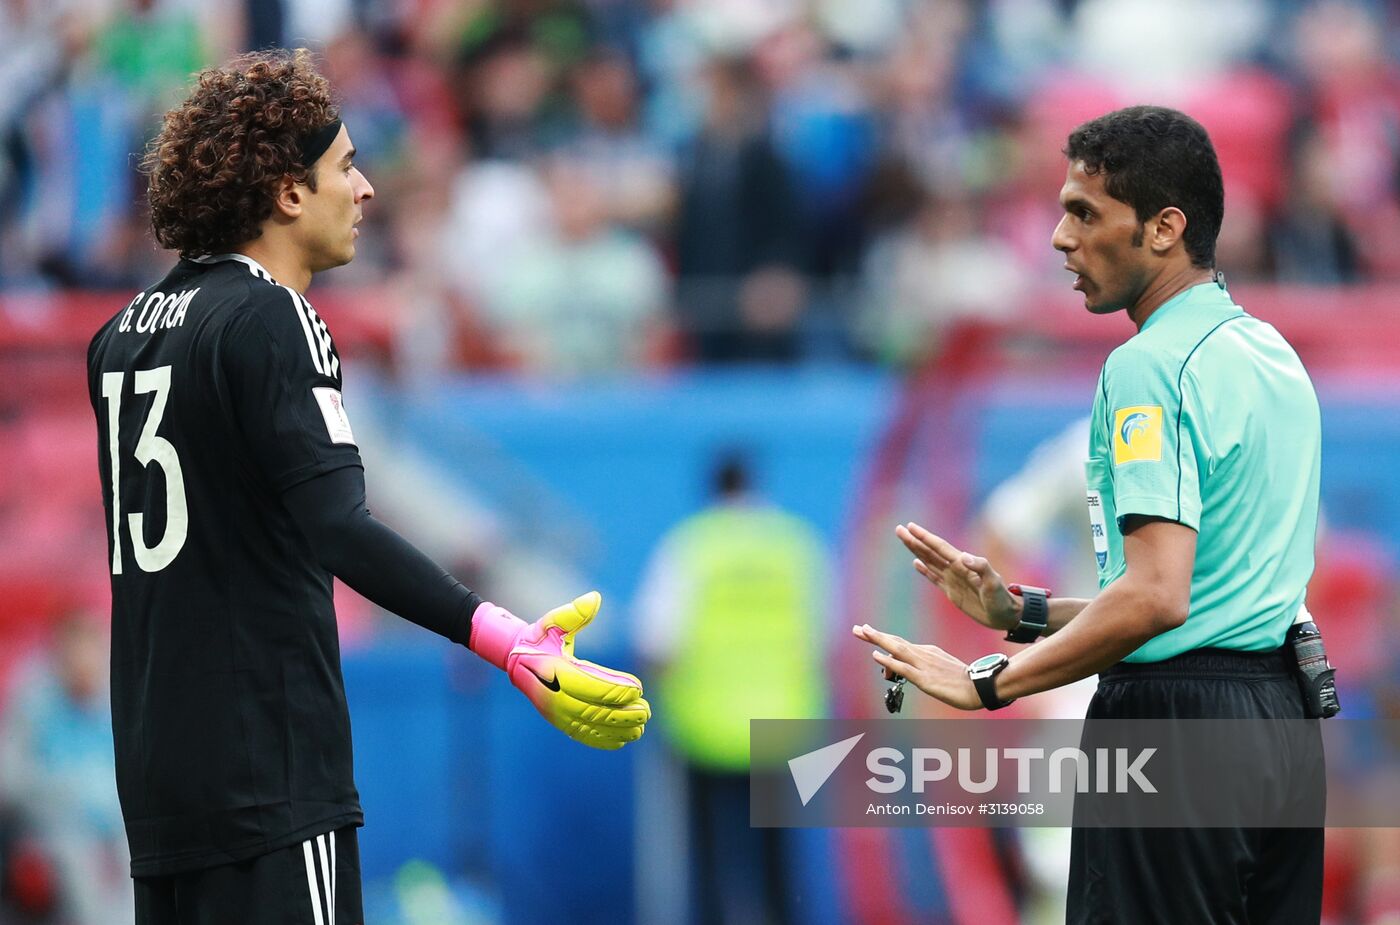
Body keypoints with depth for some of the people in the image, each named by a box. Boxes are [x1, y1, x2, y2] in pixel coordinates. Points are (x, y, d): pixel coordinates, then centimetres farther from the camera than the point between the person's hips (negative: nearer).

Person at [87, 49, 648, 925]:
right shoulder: (270, 318, -12)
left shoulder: (127, 331, 14)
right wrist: (508, 642, -32)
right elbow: (338, 528, -24)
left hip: (158, 773, 9)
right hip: (267, 773, -9)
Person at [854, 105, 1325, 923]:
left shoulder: (1150, 367, -13)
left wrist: (990, 684, -16)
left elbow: (1156, 597, -23)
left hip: (1176, 715, -9)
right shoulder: (1273, 354, 16)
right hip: (1282, 708, 9)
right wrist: (1023, 611, 21)